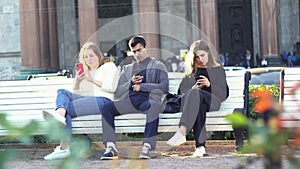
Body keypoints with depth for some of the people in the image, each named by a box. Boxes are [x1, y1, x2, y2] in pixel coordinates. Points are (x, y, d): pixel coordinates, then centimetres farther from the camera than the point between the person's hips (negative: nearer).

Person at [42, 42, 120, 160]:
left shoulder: (109, 66, 19)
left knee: (68, 107, -29)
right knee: (62, 92, -22)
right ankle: (60, 114, -54)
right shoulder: (84, 72, 37)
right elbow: (76, 93, 25)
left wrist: (92, 80, -7)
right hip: (85, 99, 6)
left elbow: (111, 87, 0)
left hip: (103, 100, -6)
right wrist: (77, 81, 5)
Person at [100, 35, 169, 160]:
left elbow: (164, 87, 2)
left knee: (154, 107, -41)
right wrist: (131, 83, 2)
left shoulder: (158, 66, 19)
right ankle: (110, 147, -32)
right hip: (130, 100, 4)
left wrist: (141, 86, -3)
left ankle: (147, 147, -48)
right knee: (107, 108, -25)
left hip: (148, 100, -4)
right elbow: (117, 93, 20)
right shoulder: (128, 69, 29)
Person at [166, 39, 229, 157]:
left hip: (212, 101, -2)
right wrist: (193, 88, -2)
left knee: (195, 94, -37)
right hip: (195, 99, 2)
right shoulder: (190, 73, 30)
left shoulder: (218, 70, 24)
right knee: (198, 106, -39)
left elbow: (224, 94, 13)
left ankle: (182, 132, -55)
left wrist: (209, 85, -4)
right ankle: (200, 146, -52)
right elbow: (181, 92, 20)